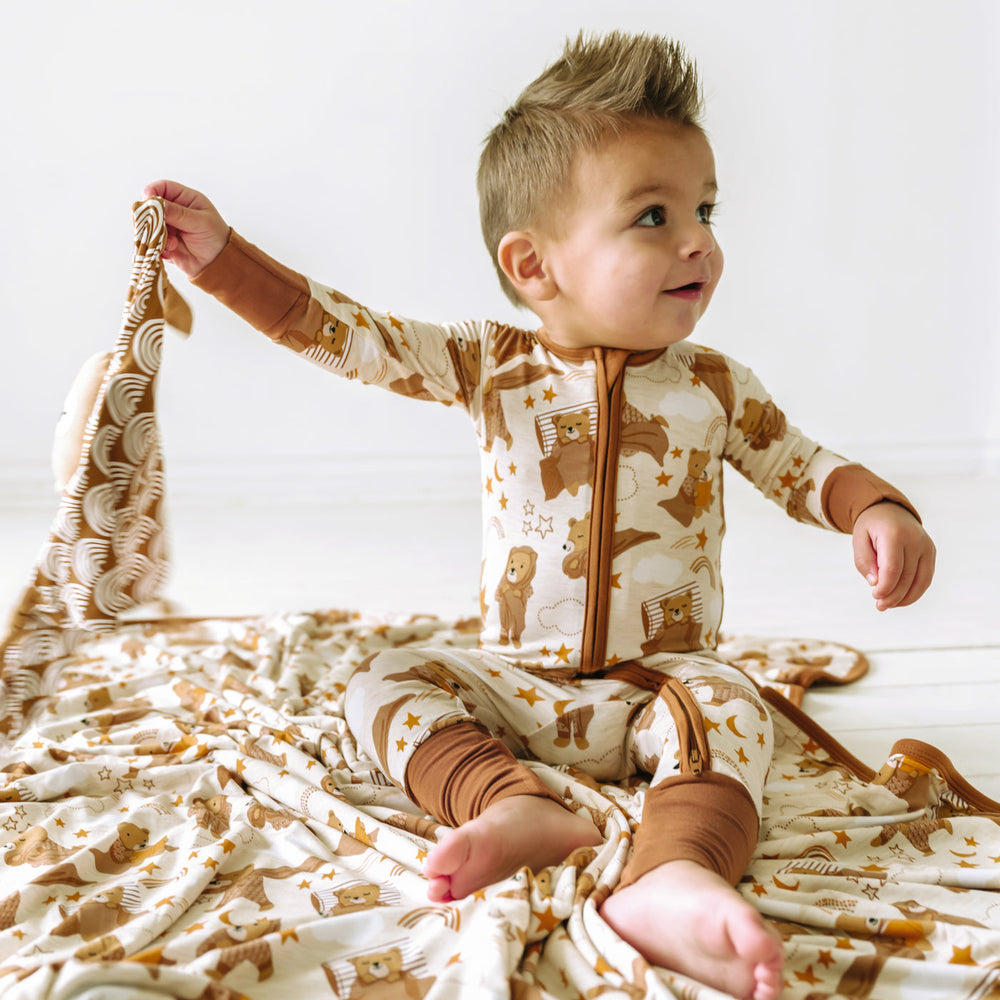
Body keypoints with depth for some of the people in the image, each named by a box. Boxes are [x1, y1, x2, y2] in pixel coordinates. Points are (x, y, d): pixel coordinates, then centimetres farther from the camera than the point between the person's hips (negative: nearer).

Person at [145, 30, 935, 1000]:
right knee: (382, 683, -17)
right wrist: (223, 258, -13)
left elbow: (802, 468, 10)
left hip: (659, 687, -1)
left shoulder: (716, 386, -1)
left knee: (727, 704, -32)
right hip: (517, 682, 1)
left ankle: (671, 874, -56)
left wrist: (877, 510, -12)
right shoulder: (491, 364, -3)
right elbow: (343, 334, -6)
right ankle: (517, 803, -39)